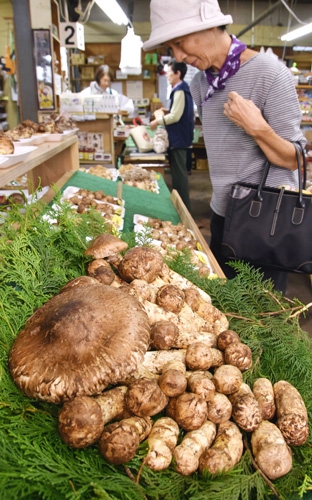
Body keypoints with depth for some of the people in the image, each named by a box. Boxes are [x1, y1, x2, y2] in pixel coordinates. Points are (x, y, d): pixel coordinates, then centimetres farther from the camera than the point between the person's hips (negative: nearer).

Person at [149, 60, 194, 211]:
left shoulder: (179, 91, -17)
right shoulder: (181, 89, 14)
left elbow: (175, 116, -22)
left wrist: (157, 122, -12)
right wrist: (167, 111, 12)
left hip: (179, 138, -10)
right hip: (178, 137, 10)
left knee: (179, 173, -4)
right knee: (178, 172, 15)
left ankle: (184, 207, 3)